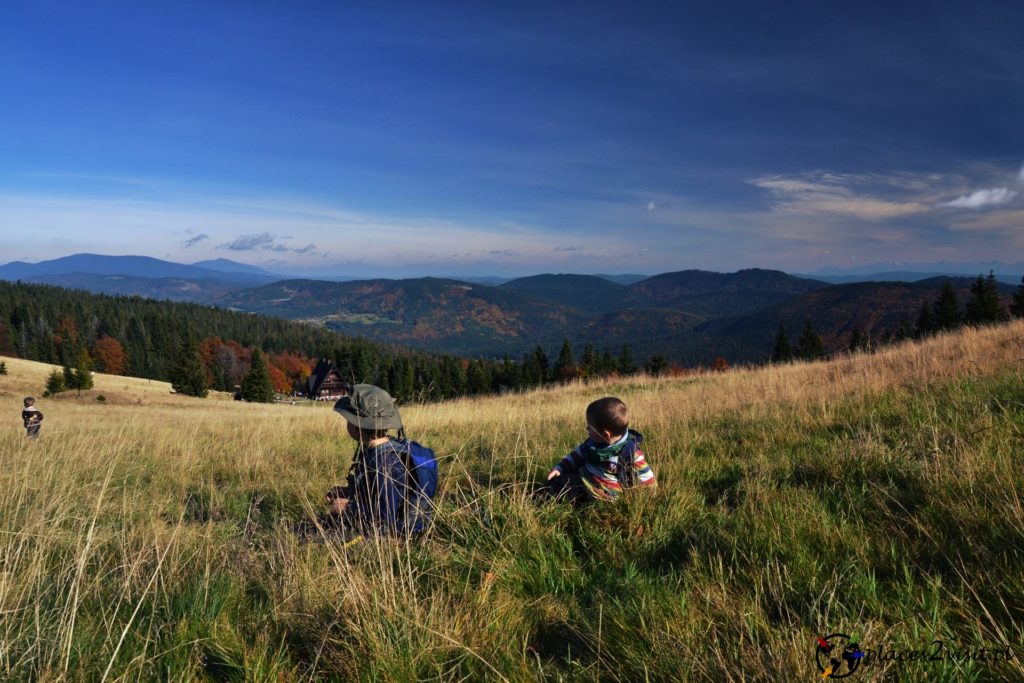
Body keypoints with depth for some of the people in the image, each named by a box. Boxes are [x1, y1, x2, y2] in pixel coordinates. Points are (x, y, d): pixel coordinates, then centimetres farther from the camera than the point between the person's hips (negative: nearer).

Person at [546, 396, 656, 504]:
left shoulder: (631, 453, -20)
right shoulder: (594, 441, 1)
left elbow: (646, 478, -10)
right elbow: (578, 454, 14)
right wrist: (559, 468, 6)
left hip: (602, 494, -8)